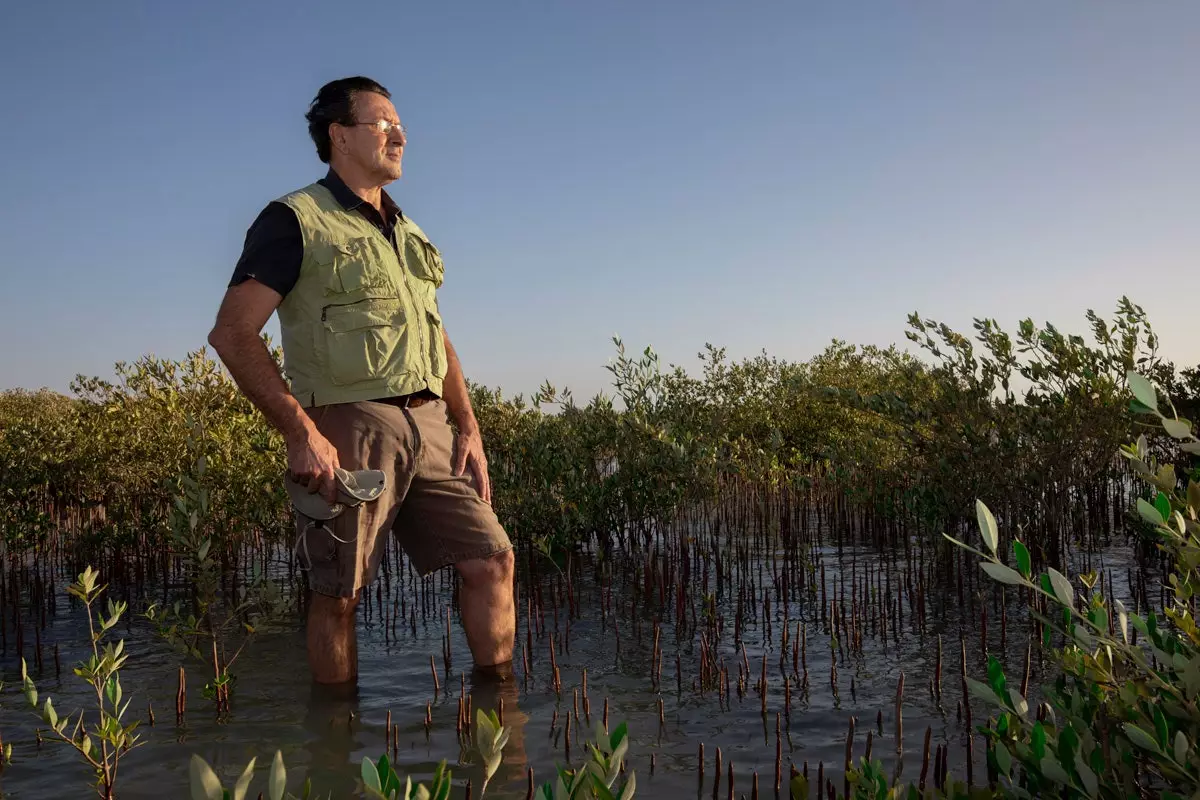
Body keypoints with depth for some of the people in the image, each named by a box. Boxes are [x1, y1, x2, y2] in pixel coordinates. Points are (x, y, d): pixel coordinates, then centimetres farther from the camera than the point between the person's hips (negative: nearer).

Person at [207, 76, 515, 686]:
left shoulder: (408, 234, 21)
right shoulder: (295, 220, -1)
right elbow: (232, 333, -10)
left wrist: (468, 427, 12)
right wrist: (300, 433, -17)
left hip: (427, 426, 6)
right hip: (347, 428, -6)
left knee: (491, 557, -1)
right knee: (337, 594, 1)